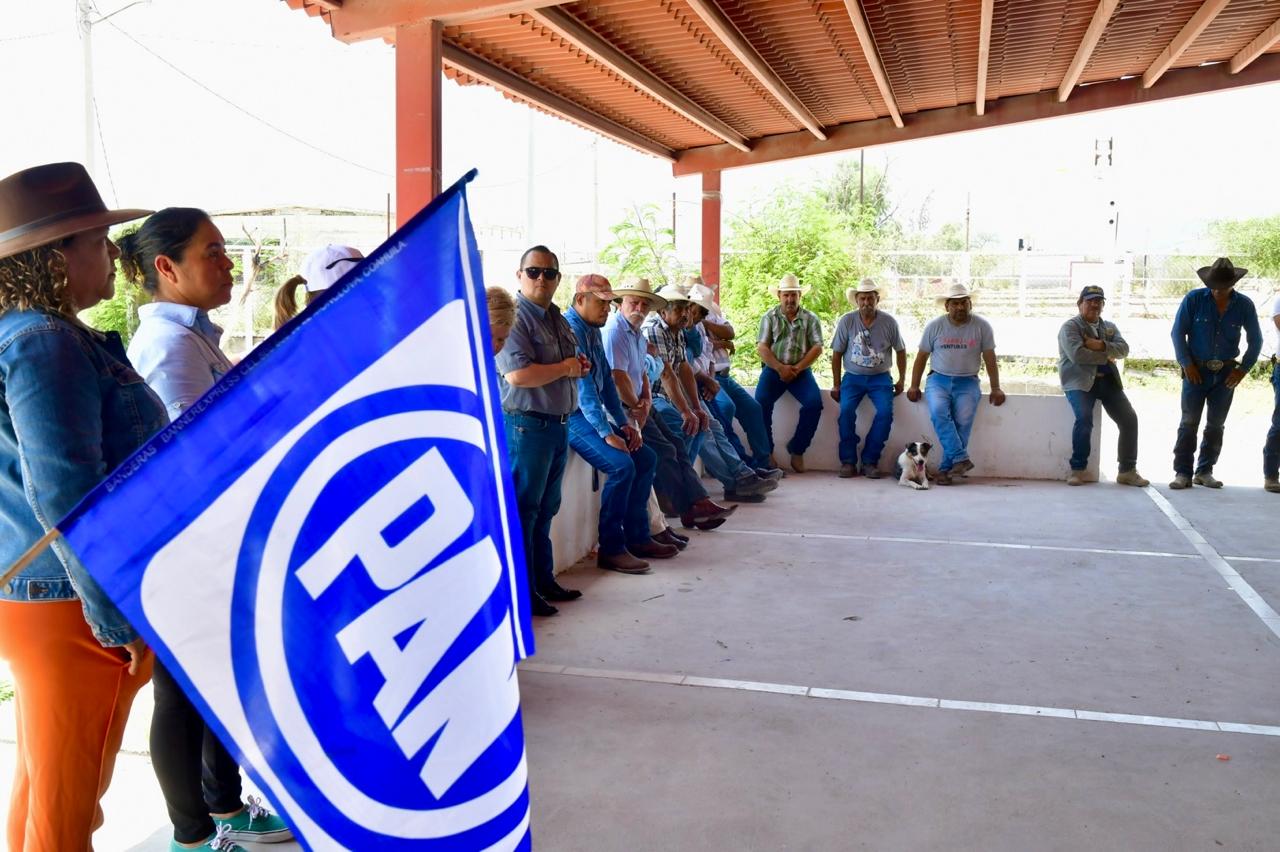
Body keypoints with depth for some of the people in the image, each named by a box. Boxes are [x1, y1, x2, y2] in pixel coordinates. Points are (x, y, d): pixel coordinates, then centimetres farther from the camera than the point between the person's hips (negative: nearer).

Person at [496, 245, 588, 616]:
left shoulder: (557, 318, 15)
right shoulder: (515, 318, -14)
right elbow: (518, 374, -26)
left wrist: (579, 365, 5)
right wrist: (565, 368, -13)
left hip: (560, 423, 9)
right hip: (527, 424, -9)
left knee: (545, 509, 17)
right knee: (523, 510, -2)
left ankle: (543, 580, 28)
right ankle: (522, 593, 5)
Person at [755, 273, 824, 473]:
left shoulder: (811, 318, 8)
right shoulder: (769, 317, 7)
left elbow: (817, 347, -1)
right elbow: (762, 347, -2)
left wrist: (797, 368, -14)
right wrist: (780, 368, -15)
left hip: (800, 370, 1)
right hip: (773, 369, 0)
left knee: (814, 403, -24)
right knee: (761, 402, -26)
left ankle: (796, 449, -8)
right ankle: (766, 452, -11)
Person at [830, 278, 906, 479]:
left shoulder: (889, 322, -2)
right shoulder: (846, 321, -4)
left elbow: (901, 351, 11)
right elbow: (837, 354, 2)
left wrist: (902, 380, 9)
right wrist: (836, 384, 0)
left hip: (880, 377, 0)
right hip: (853, 377, 0)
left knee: (885, 412, -24)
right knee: (846, 410, -26)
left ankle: (869, 461, -12)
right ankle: (848, 461, -16)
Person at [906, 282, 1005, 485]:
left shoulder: (982, 326, 1)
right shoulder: (934, 326, 2)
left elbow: (990, 359, 5)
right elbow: (922, 357, 8)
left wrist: (995, 388, -2)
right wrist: (914, 386, 1)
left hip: (967, 381, 0)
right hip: (939, 379, 0)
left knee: (963, 421, -21)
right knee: (938, 413, -28)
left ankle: (946, 469, -16)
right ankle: (961, 459, -28)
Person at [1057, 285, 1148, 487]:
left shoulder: (1110, 327, 20)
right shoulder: (1070, 326, 0)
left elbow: (1124, 349, 3)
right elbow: (1077, 355, -16)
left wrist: (1101, 346, -14)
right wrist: (1106, 357, -5)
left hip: (1107, 380, 6)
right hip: (1080, 381, -6)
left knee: (1129, 419, -5)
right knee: (1084, 419, -28)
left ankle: (1127, 471, 6)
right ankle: (1077, 469, -14)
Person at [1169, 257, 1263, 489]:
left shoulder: (1244, 305, -2)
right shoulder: (1194, 299, -8)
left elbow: (1256, 340, 8)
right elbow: (1178, 332, -4)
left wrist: (1244, 369, 1)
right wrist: (1187, 364, -7)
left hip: (1226, 374, 2)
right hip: (1197, 370, -2)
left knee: (1216, 425, 6)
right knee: (1189, 422, -5)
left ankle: (1205, 472, 15)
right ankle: (1182, 473, -2)